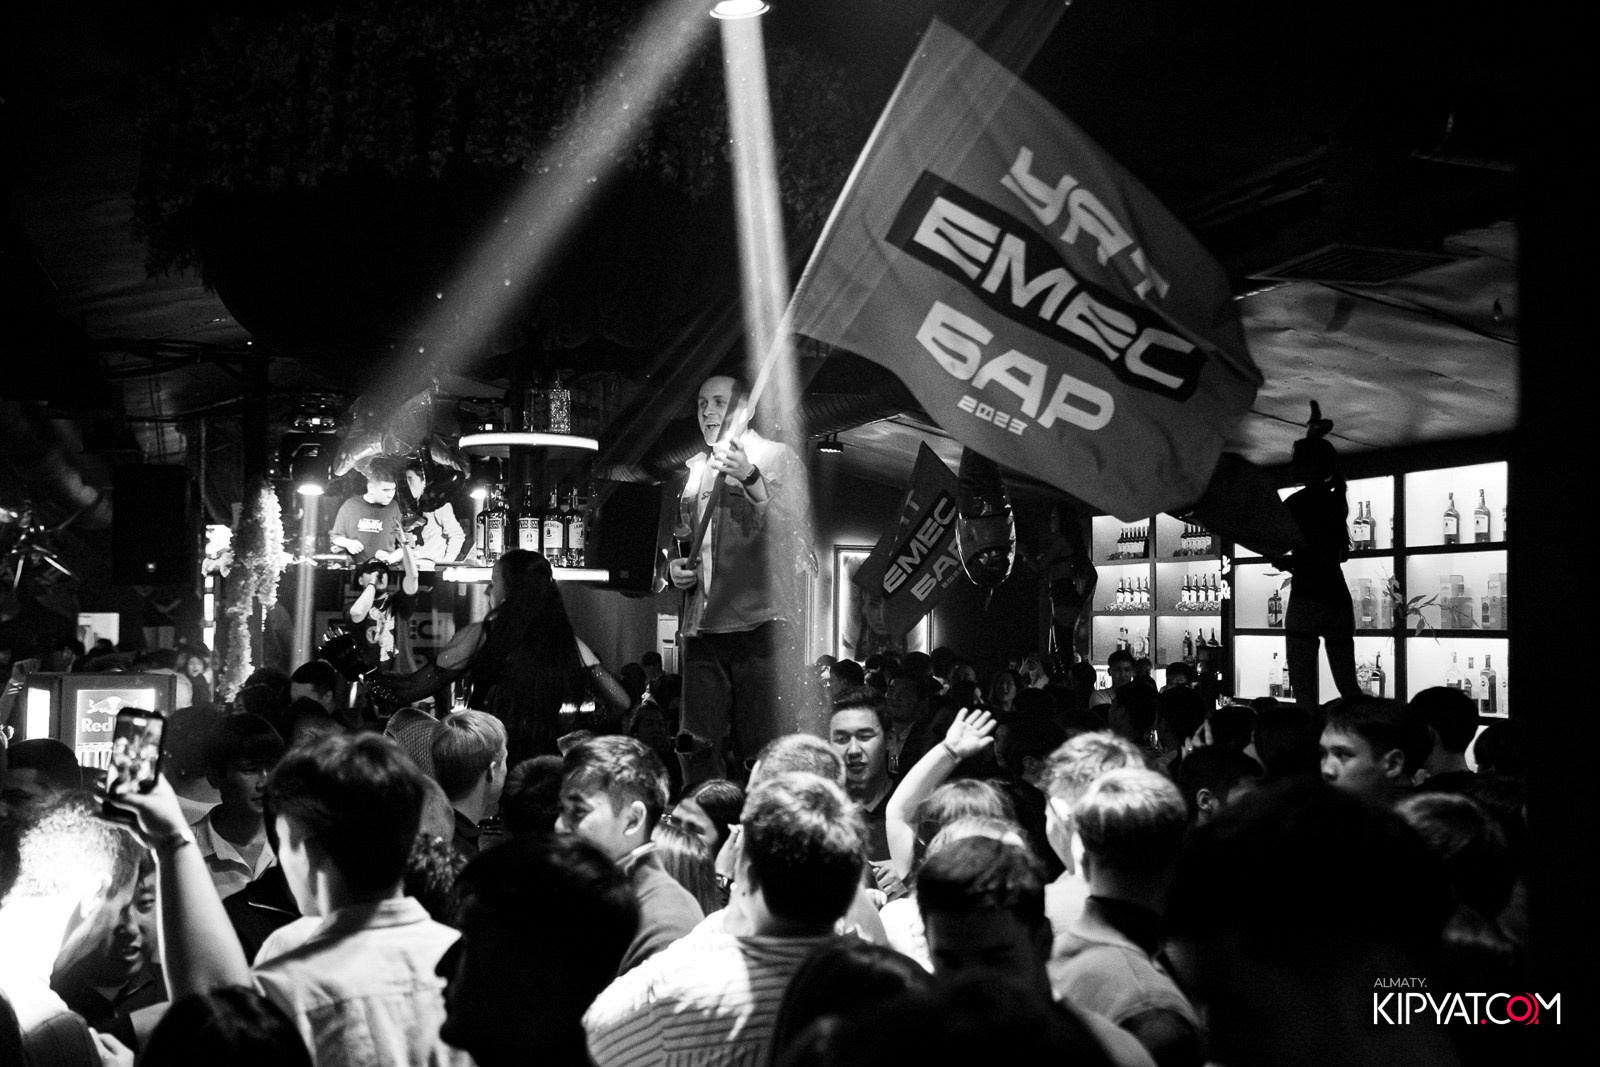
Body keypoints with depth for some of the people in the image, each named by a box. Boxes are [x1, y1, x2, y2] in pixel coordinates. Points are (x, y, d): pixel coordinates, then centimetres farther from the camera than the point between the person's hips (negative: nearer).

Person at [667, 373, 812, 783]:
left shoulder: (775, 456, 4)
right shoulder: (695, 469, 21)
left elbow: (791, 530, -10)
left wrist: (750, 478, -23)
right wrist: (674, 566, 10)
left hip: (761, 621, -6)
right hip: (702, 626, 6)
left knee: (771, 749, -8)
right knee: (696, 746, 3)